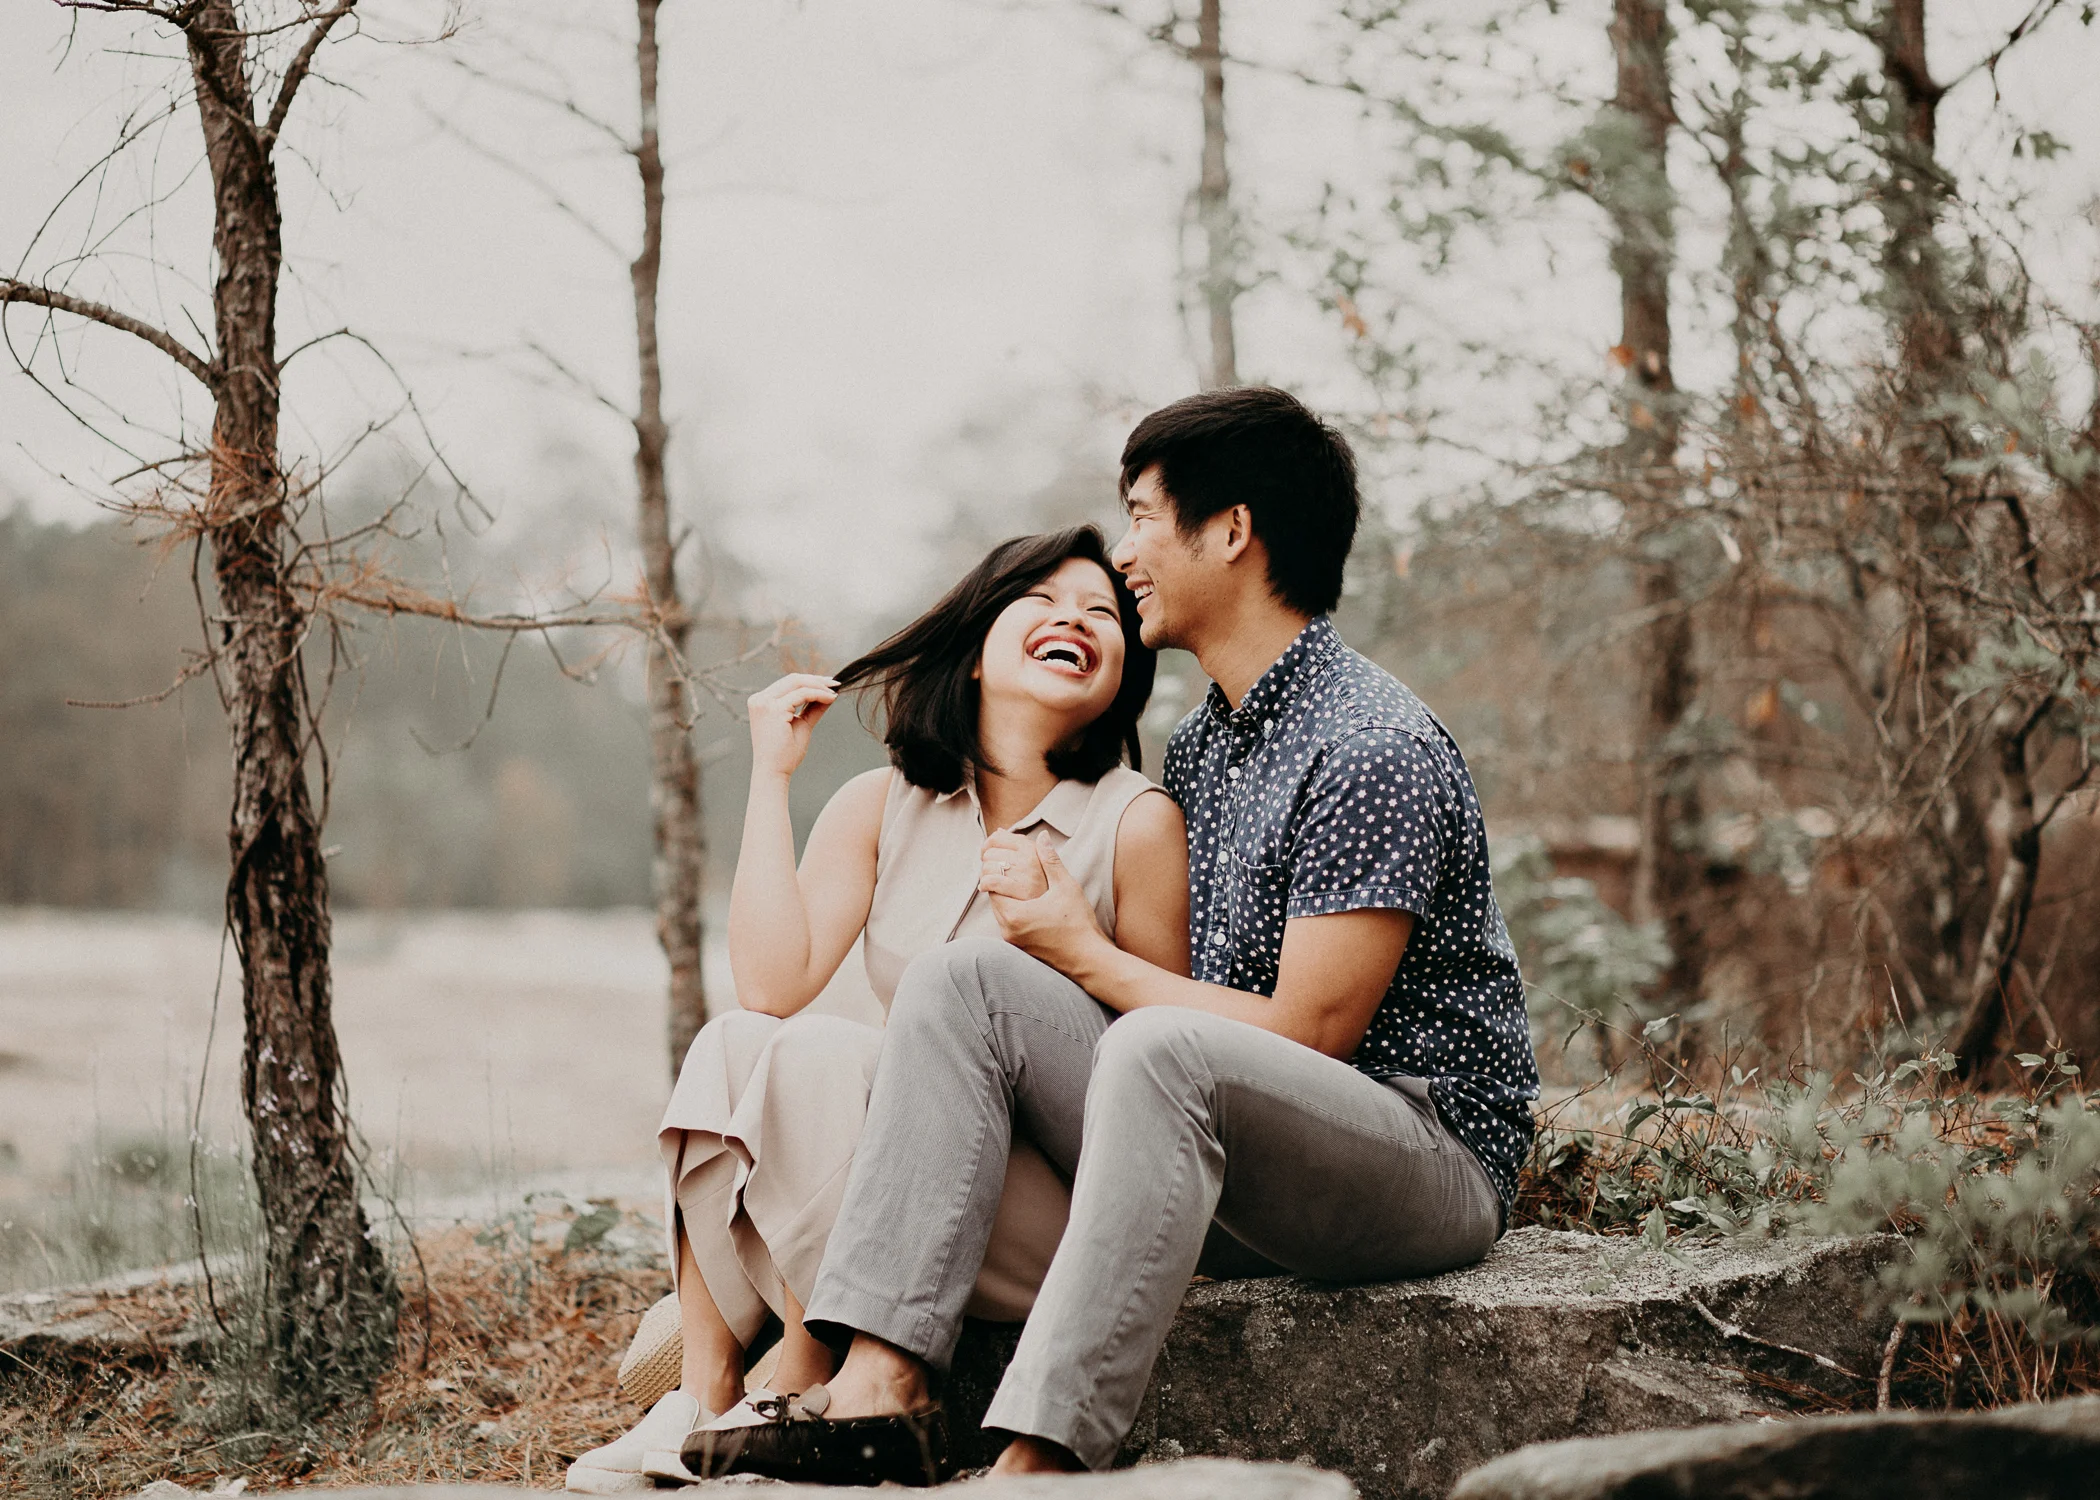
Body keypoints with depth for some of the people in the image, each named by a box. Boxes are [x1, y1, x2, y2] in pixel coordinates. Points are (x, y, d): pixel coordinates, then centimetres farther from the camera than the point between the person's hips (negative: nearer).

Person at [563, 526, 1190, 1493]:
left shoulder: (1136, 822, -9)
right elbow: (770, 985, -11)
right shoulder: (883, 805, 4)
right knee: (731, 1043, -18)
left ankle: (798, 1394, -14)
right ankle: (699, 1402, -19)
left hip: (1064, 1203, -5)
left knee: (819, 1055, -25)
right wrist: (771, 773, -8)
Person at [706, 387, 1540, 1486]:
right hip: (1232, 1185, 8)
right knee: (961, 978, -7)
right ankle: (881, 1386, -22)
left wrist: (1083, 953, -6)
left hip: (1432, 1158, -8)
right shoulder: (1197, 748, 14)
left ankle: (1041, 1456, -40)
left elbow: (1304, 1033, -17)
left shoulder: (1377, 751, -14)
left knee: (1161, 1049, -37)